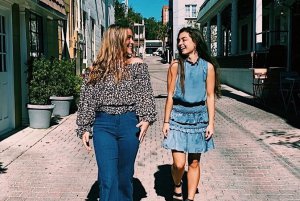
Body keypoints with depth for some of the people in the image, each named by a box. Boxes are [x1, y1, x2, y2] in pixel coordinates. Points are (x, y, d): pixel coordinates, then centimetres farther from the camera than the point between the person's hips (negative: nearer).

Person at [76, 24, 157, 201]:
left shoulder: (137, 64, 5)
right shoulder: (98, 67, 6)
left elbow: (145, 94, 2)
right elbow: (87, 99, 7)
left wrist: (146, 118, -13)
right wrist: (85, 128, 2)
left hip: (129, 124, 1)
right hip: (103, 125, 0)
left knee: (125, 175, 10)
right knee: (108, 178, -5)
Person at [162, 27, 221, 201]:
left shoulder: (208, 66, 0)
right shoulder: (176, 65, -2)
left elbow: (210, 96, 3)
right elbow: (170, 95, 0)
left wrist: (211, 123, -1)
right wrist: (166, 121, -1)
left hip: (198, 118, 1)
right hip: (178, 116, -1)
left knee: (194, 162, 8)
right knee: (179, 163, -7)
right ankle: (177, 186, 24)